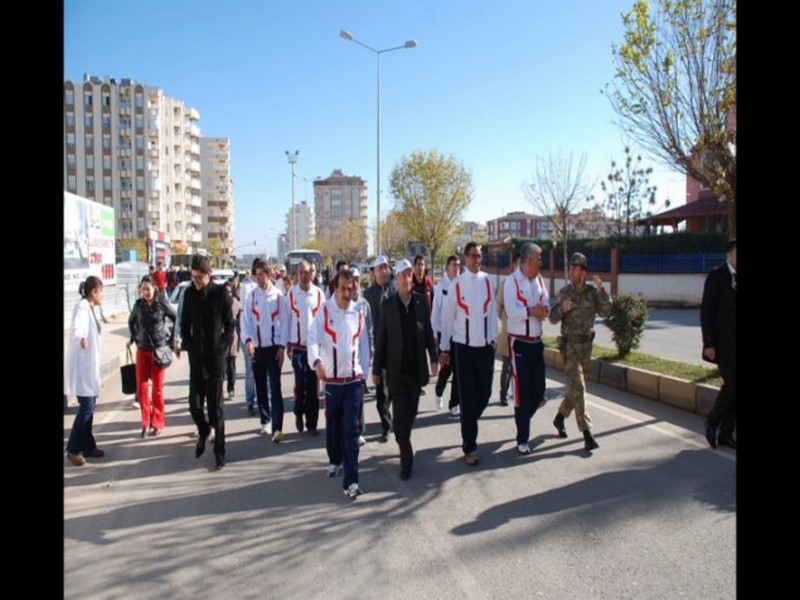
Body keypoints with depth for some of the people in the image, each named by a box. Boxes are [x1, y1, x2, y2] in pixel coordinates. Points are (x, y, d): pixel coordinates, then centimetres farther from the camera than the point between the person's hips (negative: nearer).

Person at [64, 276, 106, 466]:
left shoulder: (88, 308, 13)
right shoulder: (82, 307, -17)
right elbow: (77, 327, -39)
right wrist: (80, 338, -61)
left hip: (89, 365, 10)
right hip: (82, 365, -10)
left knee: (89, 405, 13)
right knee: (86, 407, -8)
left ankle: (87, 445, 20)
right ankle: (73, 449, 2)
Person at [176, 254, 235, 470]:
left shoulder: (220, 293, -7)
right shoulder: (189, 293, 3)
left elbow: (230, 325, -3)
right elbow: (185, 323, 11)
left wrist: (222, 348, -11)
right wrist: (186, 345, -1)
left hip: (215, 358, -3)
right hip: (196, 358, 3)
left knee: (216, 407, 1)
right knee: (195, 405, 6)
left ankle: (219, 449, 14)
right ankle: (203, 431, 36)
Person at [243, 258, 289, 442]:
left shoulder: (279, 296, -4)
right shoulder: (252, 295, 3)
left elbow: (284, 322, -3)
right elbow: (247, 320, 2)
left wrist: (282, 347, -8)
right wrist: (248, 340, -14)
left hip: (274, 347, -3)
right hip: (257, 347, 3)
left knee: (275, 388, -7)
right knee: (260, 387, 12)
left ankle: (277, 427, -10)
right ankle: (265, 421, 27)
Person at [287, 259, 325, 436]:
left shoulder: (319, 293, 0)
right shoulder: (291, 293, 0)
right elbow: (287, 319, 5)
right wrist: (287, 343, 3)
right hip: (297, 346, -1)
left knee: (313, 385, 5)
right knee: (300, 382, -10)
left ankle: (312, 423, 16)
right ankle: (298, 412, 19)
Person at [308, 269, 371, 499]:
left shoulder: (358, 314, 3)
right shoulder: (324, 311, -4)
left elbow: (364, 346, 9)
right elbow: (313, 339, -14)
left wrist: (363, 375, 7)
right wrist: (316, 361, -33)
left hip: (354, 380, 0)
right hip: (331, 380, 0)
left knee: (351, 429, -3)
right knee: (333, 425, 15)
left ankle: (351, 481, -1)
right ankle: (334, 460, 41)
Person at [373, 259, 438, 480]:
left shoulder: (421, 300, 0)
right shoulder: (388, 305, -5)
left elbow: (428, 330, 5)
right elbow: (380, 339, -2)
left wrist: (433, 357, 1)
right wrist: (376, 369, -1)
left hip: (416, 367, 2)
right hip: (396, 369, -2)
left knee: (411, 411, 14)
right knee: (401, 413, -3)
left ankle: (403, 441, 35)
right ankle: (406, 455, 7)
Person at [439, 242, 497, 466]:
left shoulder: (487, 281, 3)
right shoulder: (456, 284, -5)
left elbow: (492, 311, 8)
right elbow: (448, 317, -1)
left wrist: (493, 338, 6)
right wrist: (444, 348, 1)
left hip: (485, 346, 3)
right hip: (464, 347, -3)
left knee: (484, 393, 8)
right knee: (468, 396, 1)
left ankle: (468, 427, 35)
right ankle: (470, 447, 11)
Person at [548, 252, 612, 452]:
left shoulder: (593, 292, 0)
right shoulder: (564, 292, -6)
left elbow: (606, 312, -12)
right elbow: (553, 319, -5)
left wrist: (601, 290, -23)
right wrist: (562, 309, -25)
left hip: (587, 343, 4)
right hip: (569, 344, -4)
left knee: (576, 386, 14)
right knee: (577, 387, -10)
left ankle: (559, 417, 36)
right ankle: (586, 432, -7)